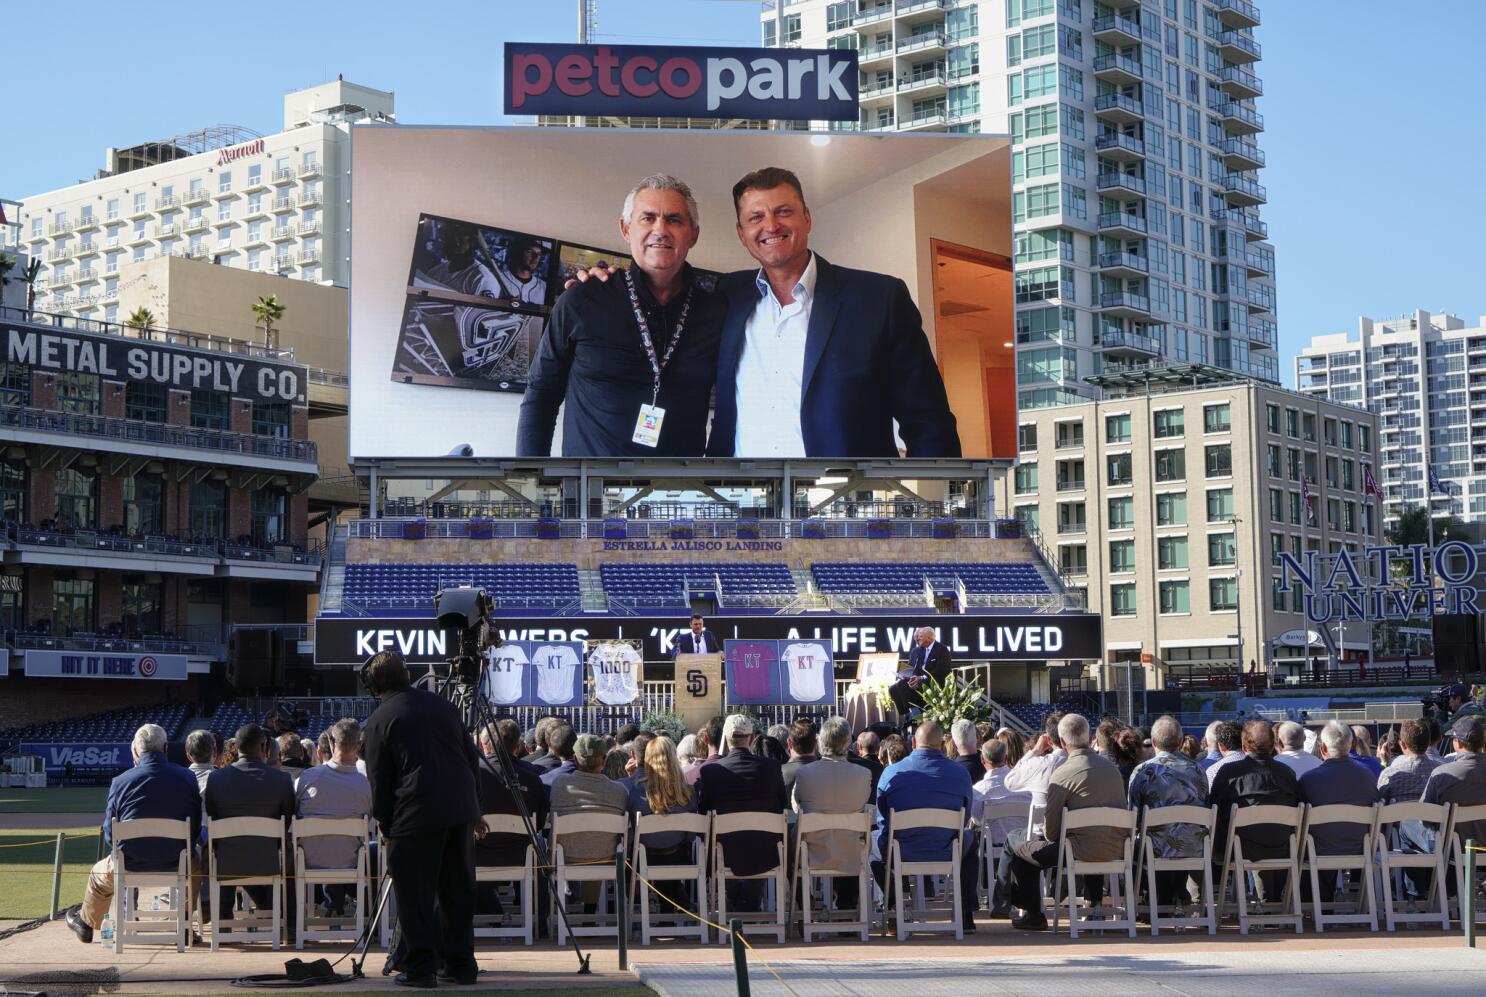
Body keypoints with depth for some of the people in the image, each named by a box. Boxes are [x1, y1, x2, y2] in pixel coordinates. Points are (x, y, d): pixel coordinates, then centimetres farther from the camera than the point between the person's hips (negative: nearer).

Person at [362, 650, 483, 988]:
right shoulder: (440, 705, 13)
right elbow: (471, 757, 16)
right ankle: (460, 964, 17)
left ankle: (421, 967, 1)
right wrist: (474, 812, 22)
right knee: (458, 890, 13)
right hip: (459, 808, 6)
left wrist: (385, 823, 7)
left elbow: (379, 779, -4)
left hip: (415, 814, -5)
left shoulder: (380, 719, -3)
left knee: (415, 896, 2)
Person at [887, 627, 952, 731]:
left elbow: (942, 672, -13)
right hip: (916, 681, 7)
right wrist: (911, 678, -10)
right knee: (892, 689, -18)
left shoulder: (942, 650, -4)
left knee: (902, 685, -29)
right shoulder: (916, 651, 18)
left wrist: (922, 678, -23)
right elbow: (910, 668, 15)